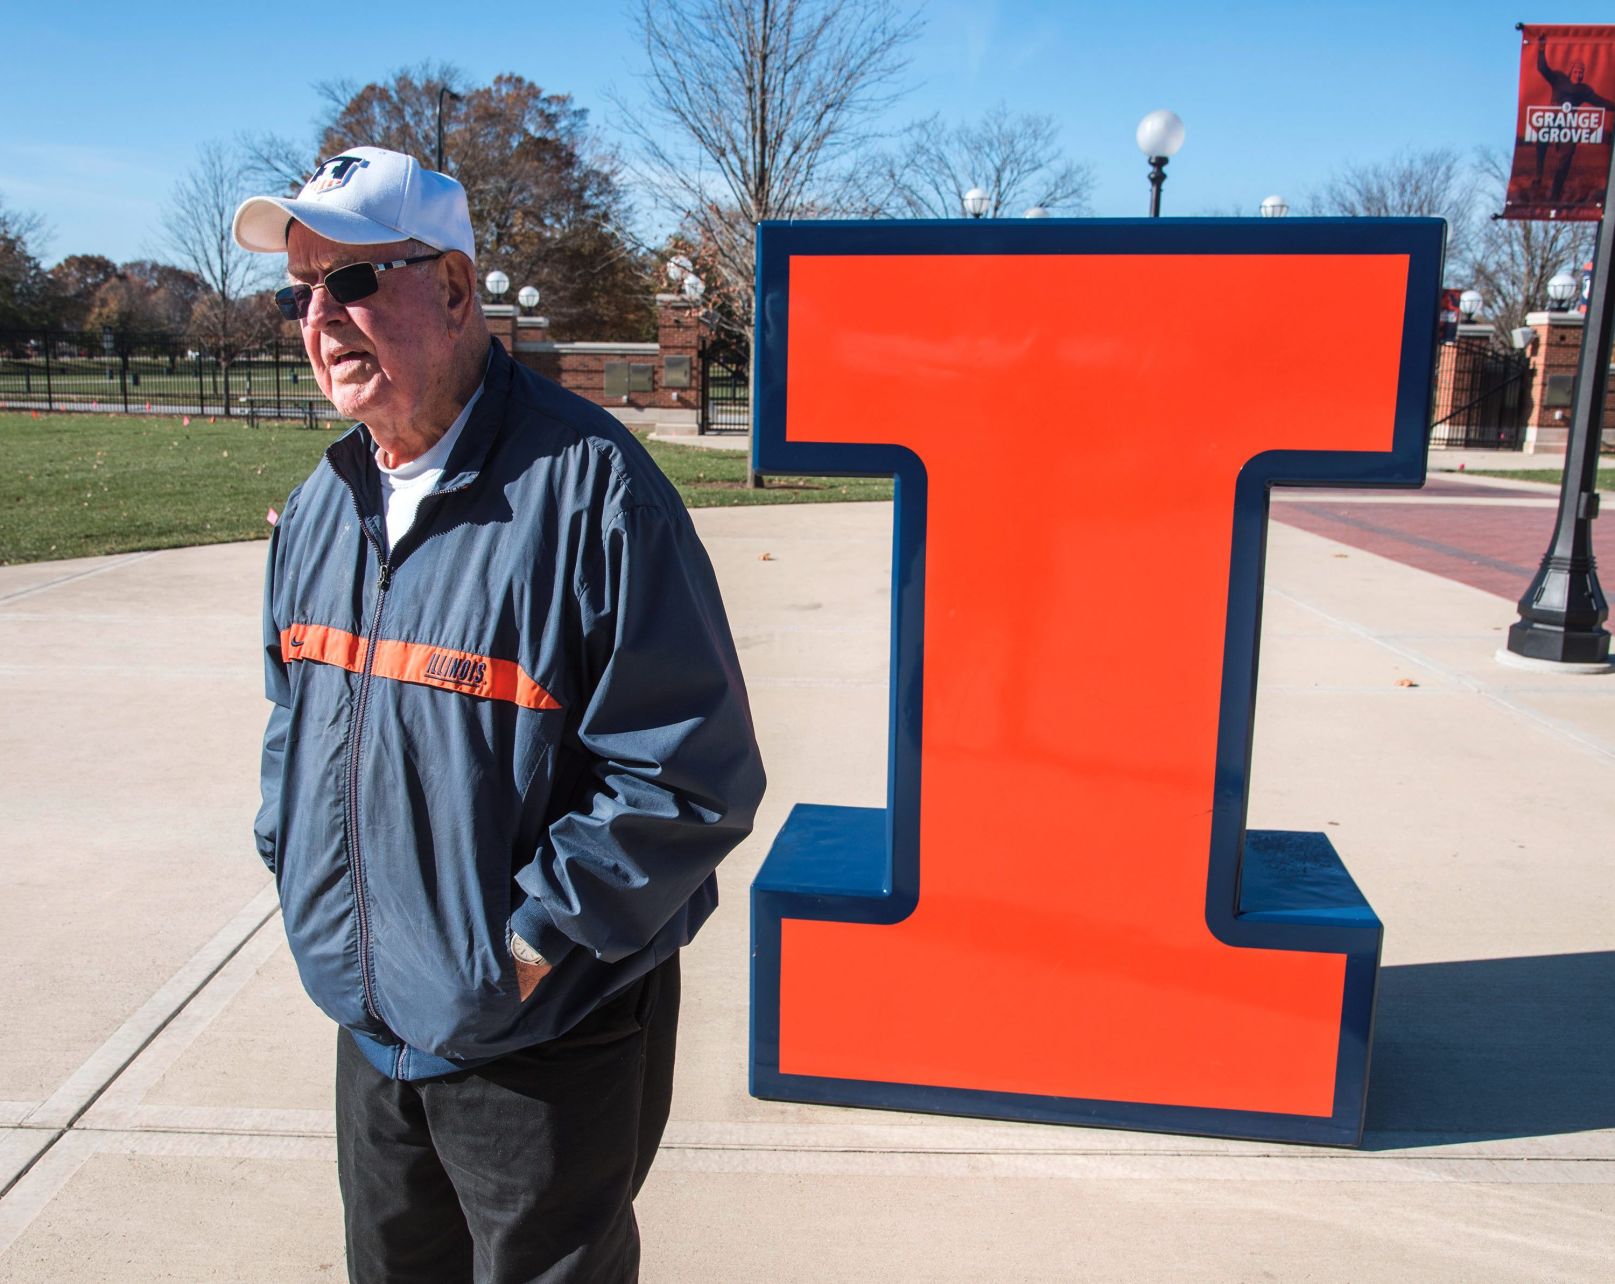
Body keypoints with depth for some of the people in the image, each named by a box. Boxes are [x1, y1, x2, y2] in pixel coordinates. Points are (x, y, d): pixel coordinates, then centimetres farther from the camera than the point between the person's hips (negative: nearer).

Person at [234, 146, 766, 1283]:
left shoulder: (587, 485, -21)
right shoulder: (322, 505, 5)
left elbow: (691, 772, -23)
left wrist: (534, 940, -20)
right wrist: (294, 859, 7)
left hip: (542, 1047, -7)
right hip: (371, 1025, 7)